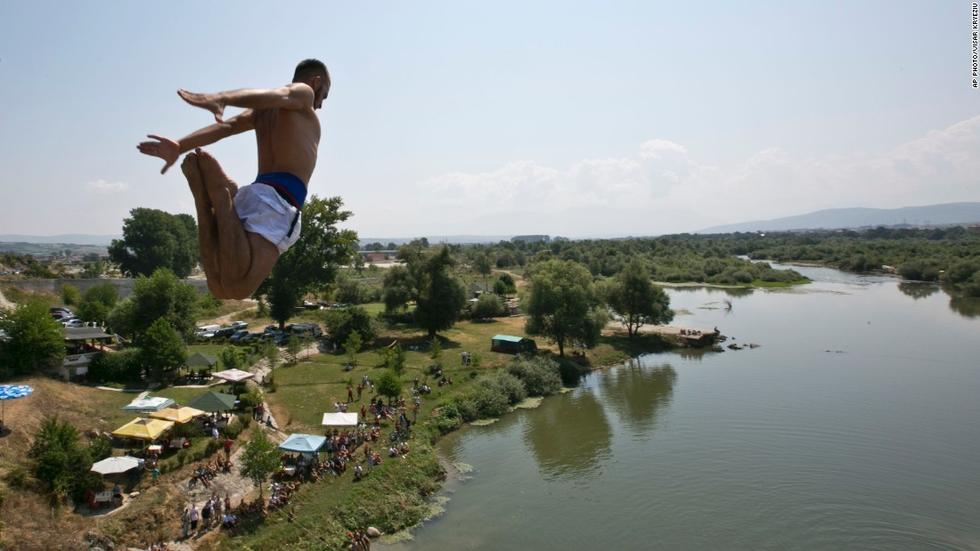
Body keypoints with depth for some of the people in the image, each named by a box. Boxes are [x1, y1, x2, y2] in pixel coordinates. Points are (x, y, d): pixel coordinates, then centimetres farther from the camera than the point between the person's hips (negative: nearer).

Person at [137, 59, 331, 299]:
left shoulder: (263, 109, 31)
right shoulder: (303, 92, 9)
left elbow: (225, 126, 13)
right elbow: (267, 94, -13)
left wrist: (180, 146, -1)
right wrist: (220, 99, -33)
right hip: (279, 198, -8)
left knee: (219, 286, 2)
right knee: (236, 287, -21)